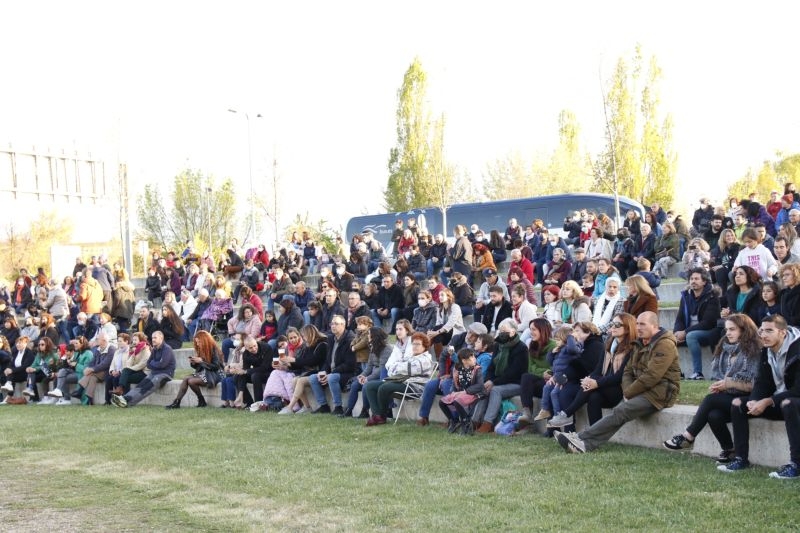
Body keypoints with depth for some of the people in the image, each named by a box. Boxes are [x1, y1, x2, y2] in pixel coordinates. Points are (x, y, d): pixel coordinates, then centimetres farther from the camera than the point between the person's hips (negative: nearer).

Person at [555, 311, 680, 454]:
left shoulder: (665, 344, -12)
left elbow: (652, 376, -20)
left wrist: (628, 393, -13)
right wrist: (627, 391, -6)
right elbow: (628, 371, 14)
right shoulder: (640, 344, 18)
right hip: (643, 391, 8)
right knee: (618, 412, -14)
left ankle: (580, 438, -27)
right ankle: (587, 444, -27)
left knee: (620, 412, -23)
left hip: (659, 392, -8)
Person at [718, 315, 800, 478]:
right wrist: (754, 401, -20)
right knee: (737, 403, -6)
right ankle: (741, 458, -6)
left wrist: (767, 402, -29)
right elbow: (762, 382, 2)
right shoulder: (766, 351, 1)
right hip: (777, 401, 8)